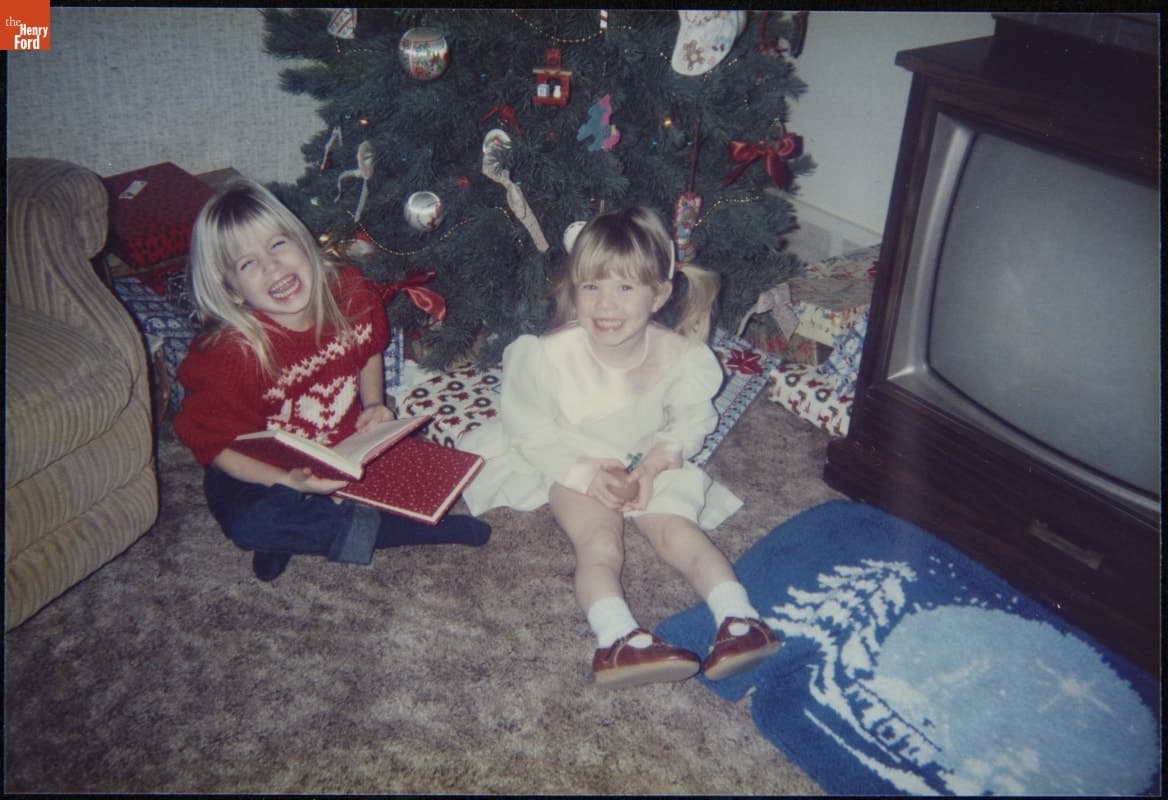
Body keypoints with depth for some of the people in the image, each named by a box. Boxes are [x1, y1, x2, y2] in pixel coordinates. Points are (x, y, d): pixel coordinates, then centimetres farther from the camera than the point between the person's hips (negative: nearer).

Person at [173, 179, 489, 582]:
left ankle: (294, 532, -10)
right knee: (248, 520, -34)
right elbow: (217, 446, -18)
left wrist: (374, 406, -9)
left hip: (350, 448, 5)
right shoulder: (230, 353, -25)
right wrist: (287, 482, -32)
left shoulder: (350, 294, -13)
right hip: (263, 473, -4)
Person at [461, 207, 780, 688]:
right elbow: (531, 431, -12)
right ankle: (617, 640, -40)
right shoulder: (550, 356, -25)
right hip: (572, 464, -2)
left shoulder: (679, 355, -19)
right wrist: (584, 471, -22)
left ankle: (739, 620, -22)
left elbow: (692, 419, -1)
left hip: (648, 463, 2)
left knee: (678, 530, -18)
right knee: (598, 541, -24)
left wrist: (659, 460, -18)